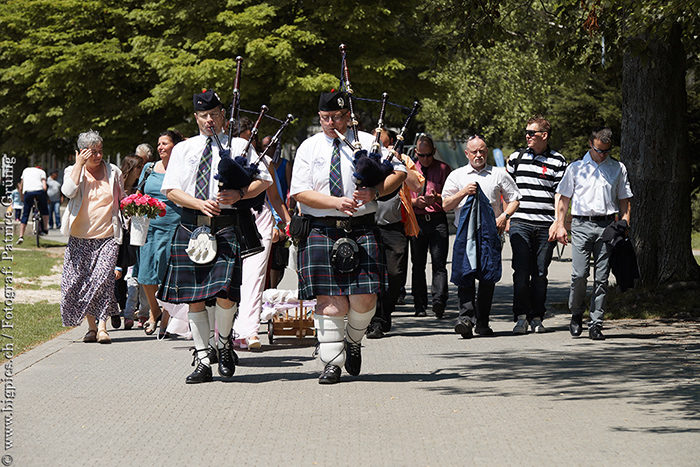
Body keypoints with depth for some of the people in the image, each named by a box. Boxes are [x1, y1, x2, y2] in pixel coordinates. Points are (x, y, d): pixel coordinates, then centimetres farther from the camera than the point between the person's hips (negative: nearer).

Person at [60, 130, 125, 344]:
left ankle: (102, 327, -15)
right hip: (80, 238, 1)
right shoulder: (73, 171, 5)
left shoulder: (113, 172, 8)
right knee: (79, 281, 2)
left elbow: (122, 200, 21)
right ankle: (91, 326, 16)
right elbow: (68, 191, -17)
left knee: (103, 279, -16)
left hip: (107, 236, -1)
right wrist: (79, 165, -12)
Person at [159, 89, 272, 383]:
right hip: (190, 226, 3)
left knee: (225, 293, -17)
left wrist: (237, 194, -9)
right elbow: (171, 190, 8)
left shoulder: (239, 146, 12)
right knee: (194, 298, 2)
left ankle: (222, 343, 10)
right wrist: (201, 204, -9)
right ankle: (202, 361, 9)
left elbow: (263, 180, 8)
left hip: (226, 227, -2)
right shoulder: (183, 150, 16)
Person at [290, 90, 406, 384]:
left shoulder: (367, 142, 8)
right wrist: (336, 202, -14)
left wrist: (374, 192, -12)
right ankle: (332, 362, 1)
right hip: (321, 230, 0)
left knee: (365, 296, -8)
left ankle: (354, 342, 21)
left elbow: (399, 172, 6)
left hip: (361, 230, 0)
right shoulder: (309, 148, 8)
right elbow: (300, 193, 0)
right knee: (330, 299, -5)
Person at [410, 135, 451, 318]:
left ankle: (439, 301, -23)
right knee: (418, 265, 4)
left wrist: (436, 198, -14)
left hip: (438, 221, -2)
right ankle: (420, 305, 8)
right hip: (417, 221, 2)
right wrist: (416, 201, -6)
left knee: (439, 264, -12)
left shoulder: (443, 169, 8)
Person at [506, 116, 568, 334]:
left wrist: (557, 222, -8)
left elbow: (560, 194, 2)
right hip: (520, 224, 1)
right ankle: (521, 317, -7)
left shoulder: (558, 162, 5)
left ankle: (536, 318, 12)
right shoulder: (516, 157, 11)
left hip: (546, 226, -1)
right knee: (521, 271, -9)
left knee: (540, 273, 4)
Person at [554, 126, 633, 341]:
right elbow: (564, 197, 12)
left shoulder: (618, 169, 12)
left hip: (607, 226, 1)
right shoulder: (576, 167, 10)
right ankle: (576, 314, 11)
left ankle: (596, 324, 2)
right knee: (579, 274, -11)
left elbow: (624, 201, 15)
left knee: (601, 278, -2)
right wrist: (560, 225, 4)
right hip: (581, 224, -1)